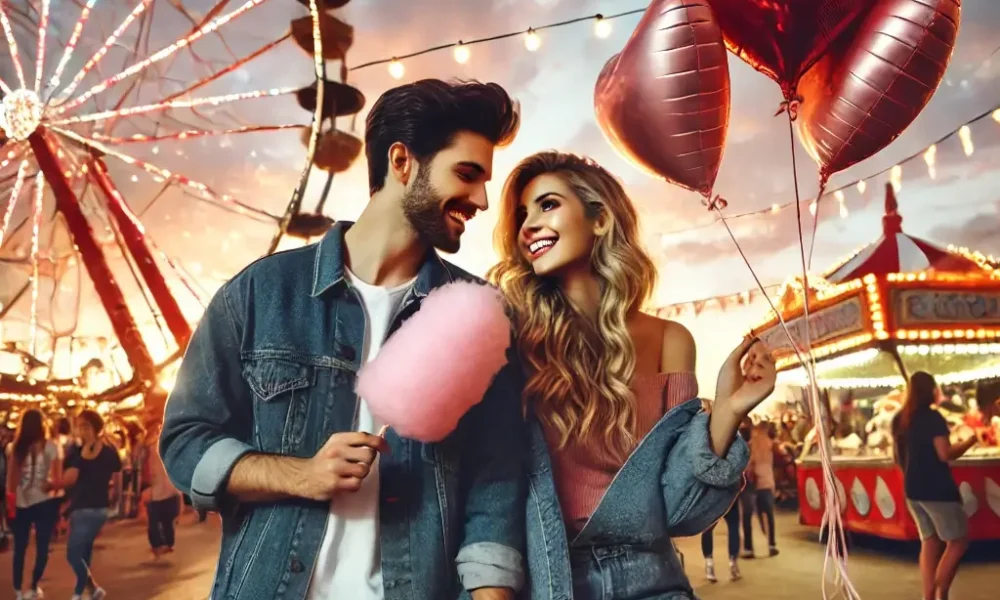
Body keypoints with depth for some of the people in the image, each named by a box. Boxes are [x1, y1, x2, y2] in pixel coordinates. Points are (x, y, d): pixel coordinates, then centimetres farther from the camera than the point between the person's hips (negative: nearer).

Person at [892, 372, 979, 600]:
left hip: (912, 489, 7)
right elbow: (945, 454, -18)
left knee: (930, 542, 13)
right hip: (936, 489, -7)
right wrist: (971, 440, -6)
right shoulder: (932, 417, -12)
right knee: (958, 540, 4)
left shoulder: (900, 419, 9)